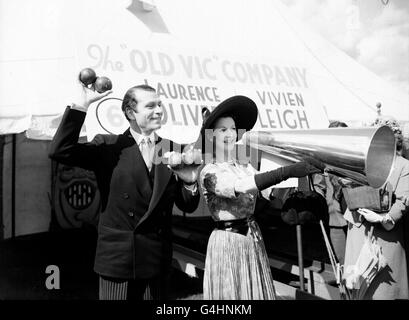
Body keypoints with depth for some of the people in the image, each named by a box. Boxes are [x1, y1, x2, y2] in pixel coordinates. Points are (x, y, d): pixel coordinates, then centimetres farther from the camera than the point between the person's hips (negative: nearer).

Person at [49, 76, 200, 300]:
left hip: (160, 259, 3)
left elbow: (188, 207, 3)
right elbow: (59, 152, -19)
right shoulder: (108, 146, -3)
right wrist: (82, 104, -21)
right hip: (119, 258, -2)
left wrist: (189, 182, -18)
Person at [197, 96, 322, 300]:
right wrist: (288, 171, -38)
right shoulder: (209, 172, -14)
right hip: (228, 242, -6)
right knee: (231, 291, 5)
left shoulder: (244, 166, 7)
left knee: (257, 290, 14)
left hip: (253, 239, 6)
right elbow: (239, 187, -32)